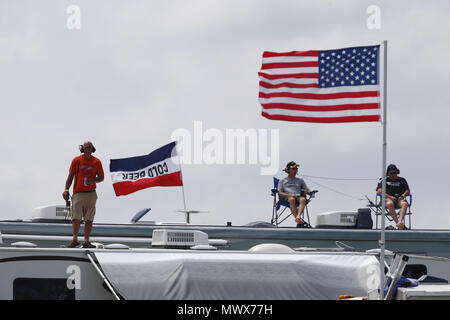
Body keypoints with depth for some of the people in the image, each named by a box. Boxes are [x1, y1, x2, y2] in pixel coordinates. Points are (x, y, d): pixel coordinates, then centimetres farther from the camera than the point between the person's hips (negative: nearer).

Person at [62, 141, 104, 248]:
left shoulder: (96, 162, 7)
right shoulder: (76, 160, 4)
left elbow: (101, 177, 11)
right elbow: (70, 176, 7)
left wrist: (93, 180, -9)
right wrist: (66, 190, -1)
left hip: (91, 194, 1)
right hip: (78, 194, -1)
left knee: (89, 219, 0)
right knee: (76, 218, -7)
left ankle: (86, 241, 3)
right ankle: (75, 239, 6)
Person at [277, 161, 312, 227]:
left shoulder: (300, 180, 33)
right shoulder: (282, 181, 24)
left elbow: (308, 190, 26)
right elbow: (280, 193, 9)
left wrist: (307, 192, -1)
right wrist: (290, 195, -10)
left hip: (298, 196, 2)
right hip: (287, 197, -2)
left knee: (303, 199, -36)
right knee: (292, 199, -40)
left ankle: (298, 217, -61)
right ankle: (300, 221, -54)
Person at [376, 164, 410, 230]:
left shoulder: (402, 180, 23)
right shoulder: (385, 180, 19)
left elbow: (408, 191, 15)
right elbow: (379, 191, 5)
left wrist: (402, 196, -8)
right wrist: (389, 196, -9)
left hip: (399, 199, 1)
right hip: (388, 199, -1)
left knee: (404, 204, -35)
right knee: (390, 204, -39)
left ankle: (400, 221, -57)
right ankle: (398, 223, -46)